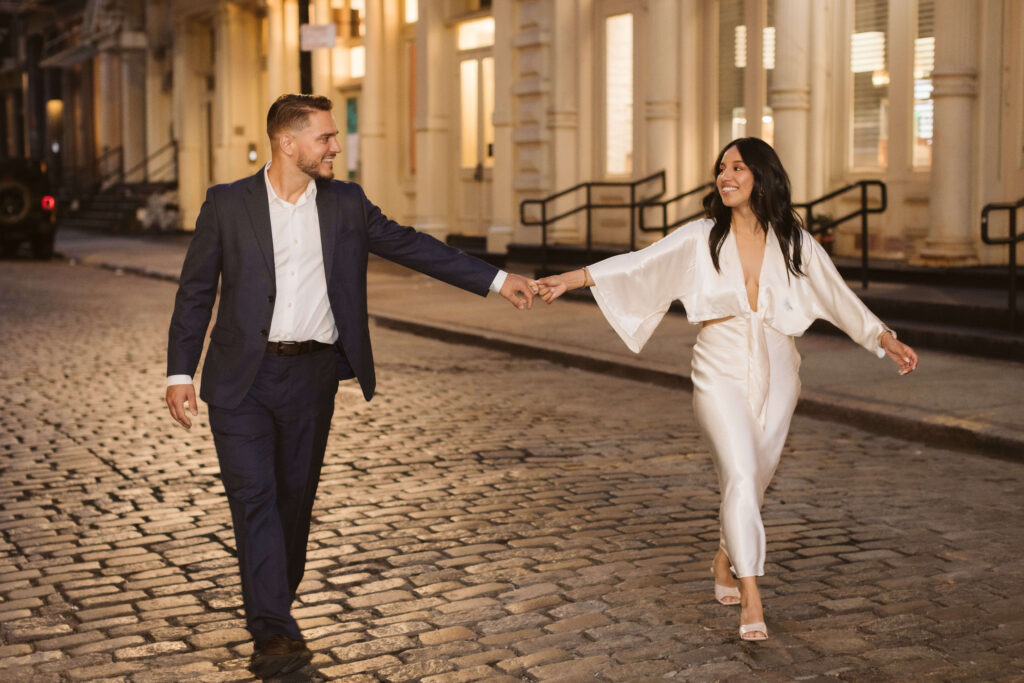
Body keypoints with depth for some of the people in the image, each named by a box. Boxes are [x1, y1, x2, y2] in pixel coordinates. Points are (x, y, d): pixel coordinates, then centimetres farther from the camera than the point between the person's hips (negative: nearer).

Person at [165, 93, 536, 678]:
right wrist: (180, 372, -4)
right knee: (254, 497, -9)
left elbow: (410, 246, 9)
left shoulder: (346, 204, 6)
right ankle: (277, 632, -9)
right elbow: (195, 291, 2)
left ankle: (272, 612, 27)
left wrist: (496, 280, 5)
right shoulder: (227, 204, -1)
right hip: (243, 376, -2)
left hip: (312, 375, 3)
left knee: (295, 497, 9)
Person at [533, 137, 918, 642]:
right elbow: (639, 265, -10)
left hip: (776, 376, 3)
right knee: (741, 476, -16)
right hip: (721, 374, -2)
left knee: (753, 481, 10)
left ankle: (725, 562, 37)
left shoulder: (794, 243, 3)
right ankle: (751, 602, -14)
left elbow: (840, 298, 11)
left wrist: (888, 342, 10)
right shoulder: (700, 239, -2)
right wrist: (571, 279, -19)